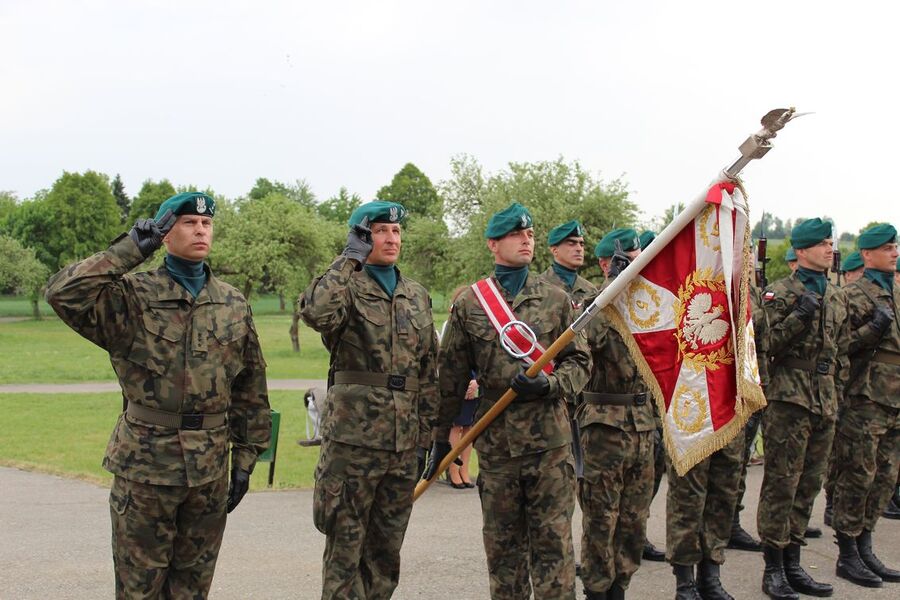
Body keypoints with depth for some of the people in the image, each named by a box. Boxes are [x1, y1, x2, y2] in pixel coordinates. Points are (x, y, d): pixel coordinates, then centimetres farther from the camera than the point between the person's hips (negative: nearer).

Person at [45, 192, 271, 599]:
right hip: (145, 462, -3)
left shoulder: (233, 305, 8)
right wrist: (129, 250, -18)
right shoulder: (133, 296, -4)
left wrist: (245, 459, 8)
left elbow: (250, 389, 11)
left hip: (210, 466, 4)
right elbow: (64, 293, -23)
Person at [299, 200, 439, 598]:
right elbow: (315, 312, -28)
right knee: (345, 544, 1)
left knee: (386, 549, 13)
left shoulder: (417, 297, 14)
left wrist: (424, 438, 13)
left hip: (403, 442, 5)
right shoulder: (345, 287, -2)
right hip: (353, 435, -5)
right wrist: (350, 258, -17)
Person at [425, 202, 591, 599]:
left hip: (550, 437, 0)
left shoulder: (556, 299, 6)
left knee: (553, 541, 1)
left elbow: (580, 362, 7)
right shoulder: (468, 304, 4)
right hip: (495, 440, 0)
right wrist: (441, 437, 9)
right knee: (502, 545, 9)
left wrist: (549, 384, -13)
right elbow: (451, 377, 8)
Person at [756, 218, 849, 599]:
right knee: (781, 483, -4)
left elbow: (841, 351, 21)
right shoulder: (780, 292, -4)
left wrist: (838, 395, 17)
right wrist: (799, 317, -20)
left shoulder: (836, 296, 15)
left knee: (809, 485, 11)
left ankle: (792, 563, 20)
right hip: (789, 399, -7)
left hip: (825, 404, 7)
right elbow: (766, 346, -10)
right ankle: (773, 568, 4)